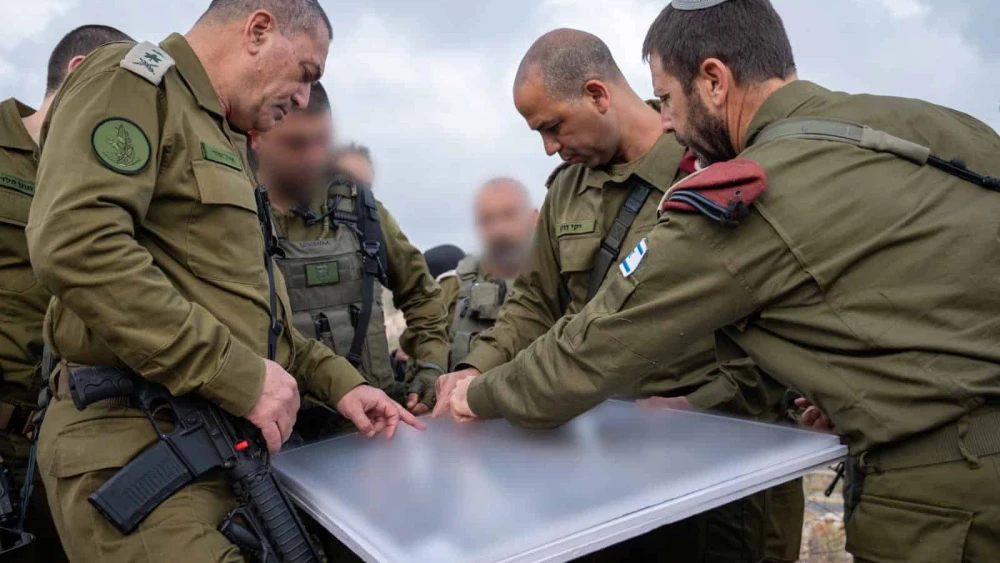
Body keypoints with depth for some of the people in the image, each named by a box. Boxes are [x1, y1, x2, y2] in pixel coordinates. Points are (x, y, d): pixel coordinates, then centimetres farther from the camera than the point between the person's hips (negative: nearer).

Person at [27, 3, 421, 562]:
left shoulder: (226, 143, 21)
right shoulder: (136, 79, -6)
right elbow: (74, 243, -23)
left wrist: (337, 380, 13)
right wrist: (237, 374, -22)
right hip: (135, 447, -9)